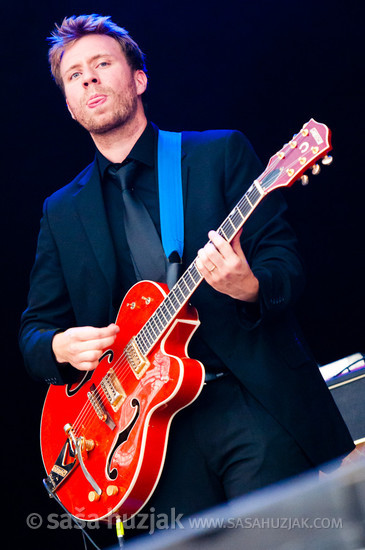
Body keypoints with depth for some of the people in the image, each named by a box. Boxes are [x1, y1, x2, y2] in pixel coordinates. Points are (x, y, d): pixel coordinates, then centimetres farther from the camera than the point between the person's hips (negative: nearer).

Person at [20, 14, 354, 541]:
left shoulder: (221, 152, 5)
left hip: (257, 403, -2)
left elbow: (287, 261, 0)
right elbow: (34, 327, 16)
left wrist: (250, 288, -22)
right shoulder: (61, 212, 14)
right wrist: (60, 347, -7)